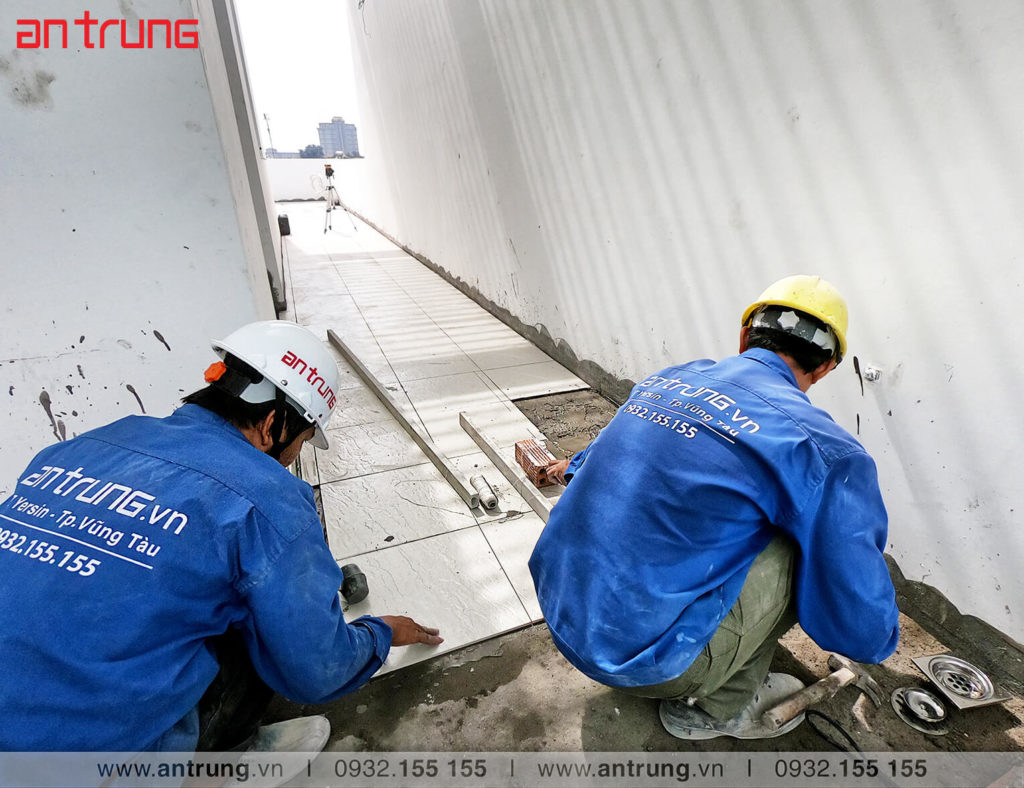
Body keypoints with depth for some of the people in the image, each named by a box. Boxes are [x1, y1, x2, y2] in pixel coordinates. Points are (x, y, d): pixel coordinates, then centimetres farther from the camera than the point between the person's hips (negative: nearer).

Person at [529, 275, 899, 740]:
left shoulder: (668, 378, 5)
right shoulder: (824, 451, -13)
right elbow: (866, 634, -8)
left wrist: (577, 467, 51)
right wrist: (880, 635, 19)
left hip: (560, 610, 7)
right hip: (633, 657, -7)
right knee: (807, 542, -1)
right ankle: (718, 708, 14)